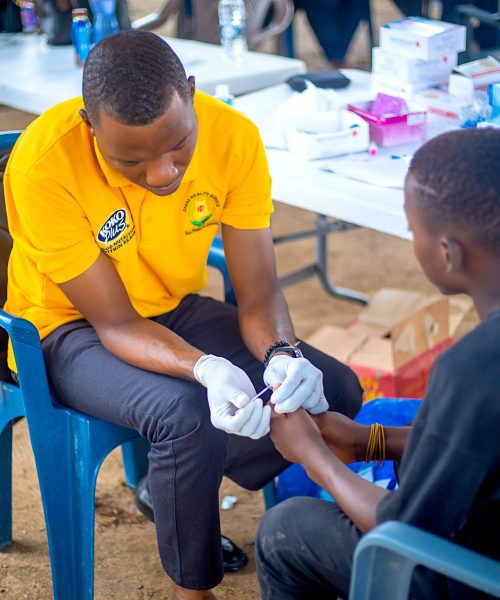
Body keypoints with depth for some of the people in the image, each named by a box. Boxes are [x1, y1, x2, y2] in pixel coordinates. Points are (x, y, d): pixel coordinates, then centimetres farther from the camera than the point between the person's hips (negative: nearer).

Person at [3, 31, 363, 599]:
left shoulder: (233, 136, -20)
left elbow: (258, 295, -14)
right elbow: (115, 323, -25)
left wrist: (283, 356, -36)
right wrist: (207, 370, -43)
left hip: (175, 311, 5)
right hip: (68, 327, -5)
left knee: (335, 390, -9)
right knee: (186, 415, -33)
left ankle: (185, 495, 13)